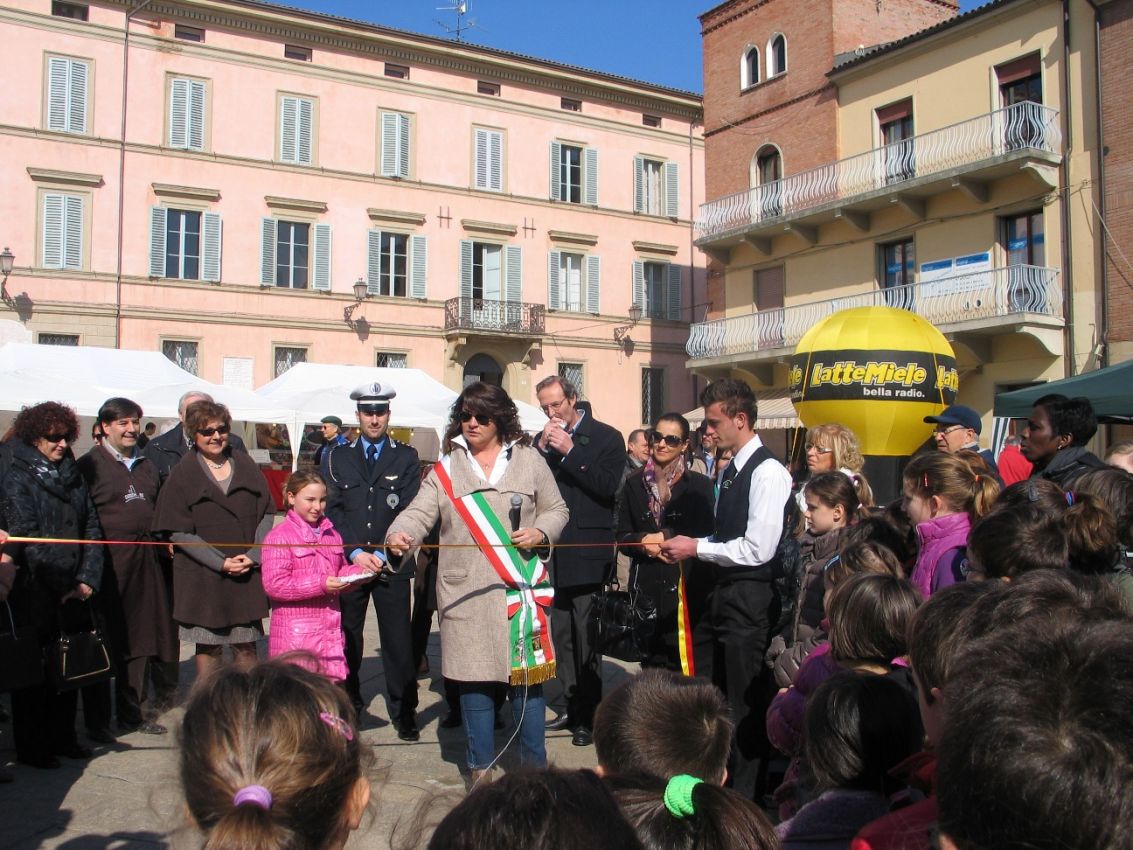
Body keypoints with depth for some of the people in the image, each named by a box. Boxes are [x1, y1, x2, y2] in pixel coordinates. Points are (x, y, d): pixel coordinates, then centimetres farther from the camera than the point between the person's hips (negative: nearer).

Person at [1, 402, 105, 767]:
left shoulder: (73, 474, 12)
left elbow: (92, 528, 10)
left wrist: (88, 580, -1)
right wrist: (62, 588, -15)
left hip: (72, 593, 5)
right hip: (35, 595, -5)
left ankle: (63, 738, 24)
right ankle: (31, 747, 14)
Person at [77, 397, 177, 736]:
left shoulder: (146, 465, 17)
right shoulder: (90, 465, -2)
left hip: (145, 560, 6)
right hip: (109, 563, -6)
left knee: (140, 637, 9)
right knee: (107, 640, -1)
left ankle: (134, 712, 21)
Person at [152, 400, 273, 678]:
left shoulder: (245, 464, 6)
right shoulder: (182, 474, -2)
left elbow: (266, 513, 6)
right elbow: (178, 532, -6)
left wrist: (254, 555, -9)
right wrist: (221, 563, -14)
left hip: (248, 573, 2)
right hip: (203, 577, -2)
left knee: (246, 645, 8)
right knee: (208, 647, 7)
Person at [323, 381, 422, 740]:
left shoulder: (407, 457, 6)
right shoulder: (338, 457, 11)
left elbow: (408, 511, -2)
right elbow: (333, 510, 3)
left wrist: (382, 554, -10)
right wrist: (355, 553, -8)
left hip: (391, 565, -1)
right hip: (348, 562, 2)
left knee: (398, 640, 0)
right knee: (347, 639, 6)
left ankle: (404, 713, 10)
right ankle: (347, 707, 20)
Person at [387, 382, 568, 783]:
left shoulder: (529, 460, 8)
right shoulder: (447, 467, 9)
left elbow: (556, 509, 12)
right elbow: (421, 511, -2)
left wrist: (540, 532, -9)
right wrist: (400, 533, -22)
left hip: (521, 587, -1)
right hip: (466, 590, 1)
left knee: (527, 673, 2)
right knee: (473, 675, 5)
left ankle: (534, 764, 18)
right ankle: (480, 766, 20)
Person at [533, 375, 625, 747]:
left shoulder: (606, 438, -2)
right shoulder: (543, 440, 12)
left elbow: (609, 486, -15)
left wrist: (569, 451, -16)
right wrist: (542, 448, -8)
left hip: (588, 555, -5)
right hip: (554, 554, 6)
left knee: (585, 636, -3)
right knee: (561, 635, 11)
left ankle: (589, 716, 7)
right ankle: (573, 706, 23)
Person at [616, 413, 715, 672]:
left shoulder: (699, 485, 1)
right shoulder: (634, 483, 10)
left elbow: (706, 535, -3)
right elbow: (623, 536, 10)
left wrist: (666, 537, -12)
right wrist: (643, 541, -10)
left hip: (685, 585, -2)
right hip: (646, 586, 3)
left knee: (683, 659, -4)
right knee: (650, 660, 5)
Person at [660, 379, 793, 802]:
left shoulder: (768, 472, -15)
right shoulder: (730, 471, 12)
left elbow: (757, 549, -21)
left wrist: (697, 547, -13)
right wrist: (687, 547, 3)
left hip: (748, 599, -9)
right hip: (718, 593, 9)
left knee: (745, 704, 3)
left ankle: (746, 798, 18)